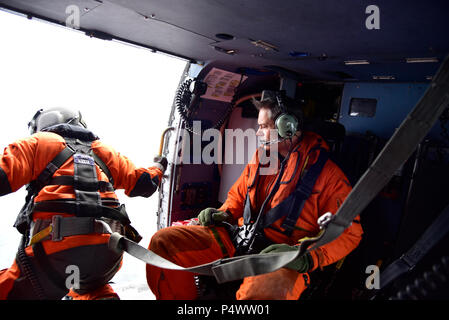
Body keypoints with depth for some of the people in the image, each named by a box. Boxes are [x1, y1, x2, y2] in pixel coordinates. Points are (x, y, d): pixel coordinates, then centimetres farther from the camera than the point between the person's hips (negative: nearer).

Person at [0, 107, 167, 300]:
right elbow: (143, 183, 27)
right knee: (89, 287, 34)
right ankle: (101, 297, 0)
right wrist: (157, 168, 47)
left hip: (56, 242, -5)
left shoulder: (39, 142, 14)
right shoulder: (102, 150, 25)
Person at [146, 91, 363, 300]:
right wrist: (223, 214, 6)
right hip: (237, 239, 6)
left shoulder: (327, 173, -2)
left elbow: (348, 232, -5)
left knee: (263, 293, -43)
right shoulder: (260, 158, 17)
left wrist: (306, 257, -21)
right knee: (164, 241, -9)